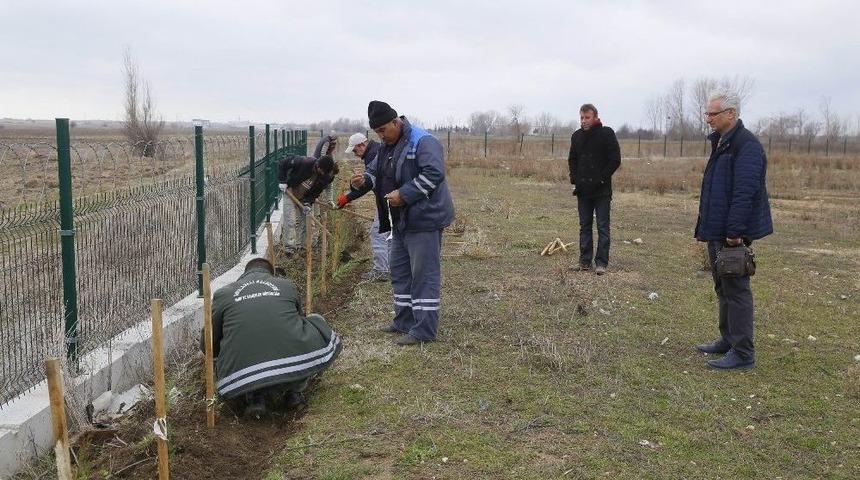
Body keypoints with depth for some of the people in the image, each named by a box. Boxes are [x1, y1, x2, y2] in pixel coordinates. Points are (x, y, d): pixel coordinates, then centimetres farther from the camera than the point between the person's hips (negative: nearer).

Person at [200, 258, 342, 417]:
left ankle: (254, 395, 6)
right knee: (317, 324, 27)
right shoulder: (288, 286, 19)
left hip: (240, 379, 1)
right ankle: (293, 390, 14)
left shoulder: (223, 294, 17)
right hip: (295, 367, -1)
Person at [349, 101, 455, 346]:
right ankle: (404, 321, 28)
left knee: (424, 275, -5)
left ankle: (424, 329, 0)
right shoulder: (386, 147, 12)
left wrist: (404, 194, -27)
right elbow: (374, 172, 17)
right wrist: (363, 181, -7)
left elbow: (433, 174, -25)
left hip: (424, 219, -10)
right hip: (401, 220, 10)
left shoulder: (423, 142, -16)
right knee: (400, 272, 16)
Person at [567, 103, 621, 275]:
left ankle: (601, 262, 3)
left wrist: (601, 179, -14)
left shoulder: (606, 134, -6)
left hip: (601, 190, -5)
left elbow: (615, 160, -8)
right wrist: (574, 179, 4)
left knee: (602, 227, -1)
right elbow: (572, 160, 18)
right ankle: (585, 261, 17)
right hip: (583, 190, 5)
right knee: (585, 226, 10)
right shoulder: (576, 136, 9)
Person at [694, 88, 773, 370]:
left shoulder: (747, 145, -16)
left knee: (736, 291, -5)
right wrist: (705, 227, 18)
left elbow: (744, 193, -23)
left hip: (732, 235, -10)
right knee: (723, 289, 18)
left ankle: (743, 354, 2)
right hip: (717, 232, 10)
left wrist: (735, 231, -25)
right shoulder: (721, 143, 15)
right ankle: (728, 341, 30)